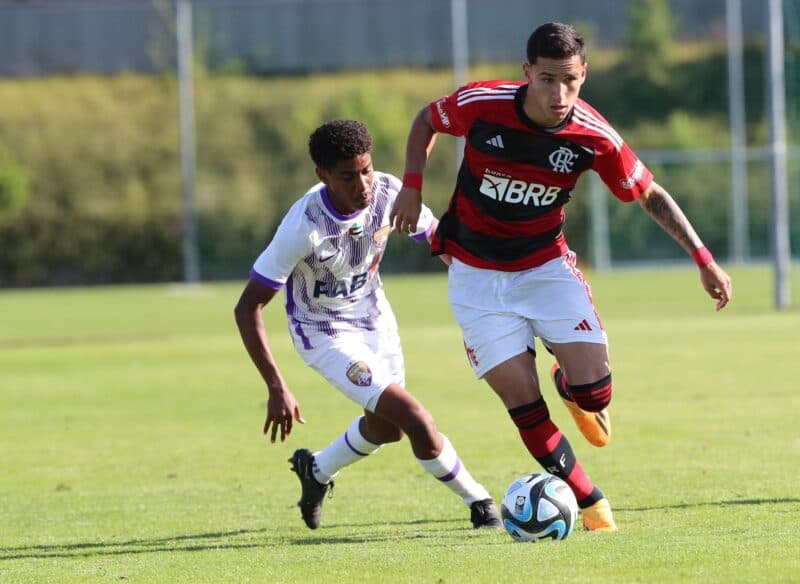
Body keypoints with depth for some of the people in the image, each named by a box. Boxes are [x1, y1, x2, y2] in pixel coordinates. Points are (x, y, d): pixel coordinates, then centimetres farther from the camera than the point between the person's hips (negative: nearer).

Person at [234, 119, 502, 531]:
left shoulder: (388, 193, -20)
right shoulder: (304, 228, -33)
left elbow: (435, 236, 0)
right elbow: (247, 308, -27)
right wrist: (277, 390, -30)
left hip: (374, 318, 6)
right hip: (325, 336, -6)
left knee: (386, 426, 21)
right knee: (413, 417, -17)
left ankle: (317, 471, 49)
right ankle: (478, 502, 3)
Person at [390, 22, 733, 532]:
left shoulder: (593, 136, -17)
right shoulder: (482, 104, -19)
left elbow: (651, 195, -2)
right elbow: (426, 121, 3)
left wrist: (704, 259, -7)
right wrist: (412, 187, -9)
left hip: (547, 265, 1)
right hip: (477, 275, -1)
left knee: (594, 392, -14)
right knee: (523, 403, -10)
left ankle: (569, 383, 25)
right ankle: (593, 505, 7)